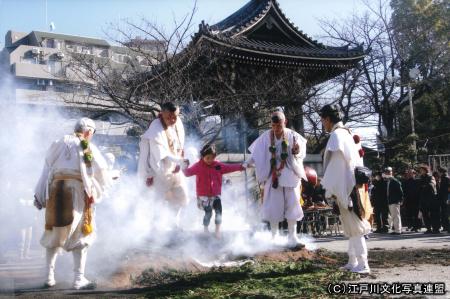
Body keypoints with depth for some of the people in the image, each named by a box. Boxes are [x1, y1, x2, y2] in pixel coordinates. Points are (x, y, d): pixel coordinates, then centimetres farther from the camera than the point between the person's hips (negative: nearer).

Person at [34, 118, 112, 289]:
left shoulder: (60, 143, 12)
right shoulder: (89, 148, 2)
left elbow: (48, 167, 10)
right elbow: (101, 170, 5)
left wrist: (40, 195, 12)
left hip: (56, 189, 4)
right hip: (77, 191, -4)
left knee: (54, 234, 16)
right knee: (80, 235, 5)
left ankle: (49, 276, 20)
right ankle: (79, 278, 2)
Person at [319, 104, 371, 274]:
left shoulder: (336, 135, -12)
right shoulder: (347, 134, 15)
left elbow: (333, 164, -16)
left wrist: (329, 189, -11)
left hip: (345, 188, -9)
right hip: (354, 186, 9)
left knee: (354, 228, -6)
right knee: (353, 226, 14)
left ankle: (362, 265, -3)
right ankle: (353, 262, 22)